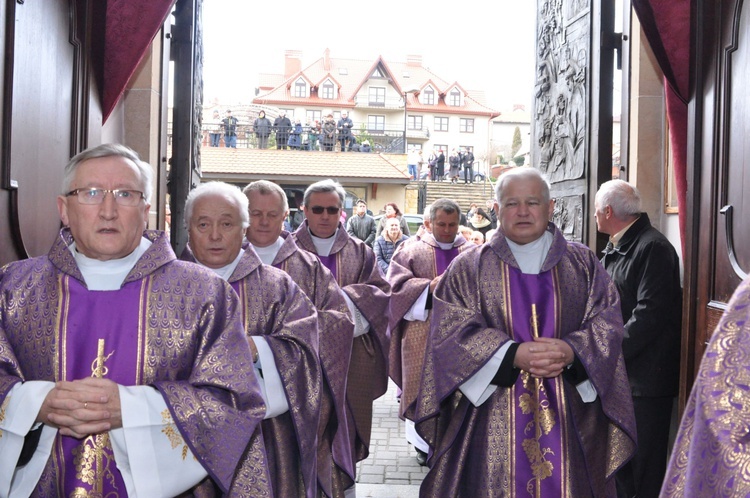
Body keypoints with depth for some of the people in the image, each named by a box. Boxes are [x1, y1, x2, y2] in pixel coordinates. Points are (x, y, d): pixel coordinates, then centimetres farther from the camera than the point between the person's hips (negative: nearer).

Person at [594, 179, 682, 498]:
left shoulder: (653, 248, -16)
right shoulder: (616, 248, 14)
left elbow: (650, 313, -23)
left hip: (646, 376, -9)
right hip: (619, 371, 9)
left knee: (645, 464, 2)